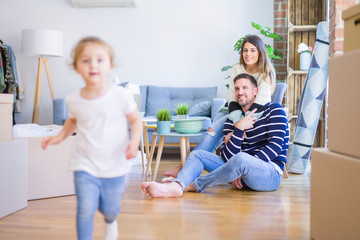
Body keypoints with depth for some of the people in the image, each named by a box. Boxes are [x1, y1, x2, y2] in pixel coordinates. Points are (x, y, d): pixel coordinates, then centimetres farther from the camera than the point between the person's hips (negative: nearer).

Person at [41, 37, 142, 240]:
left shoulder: (121, 95, -14)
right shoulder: (74, 100, -4)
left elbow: (135, 120, -3)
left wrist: (135, 141, -20)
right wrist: (60, 136, 3)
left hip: (114, 166, -1)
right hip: (85, 165, 1)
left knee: (110, 209, 16)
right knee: (85, 209, -11)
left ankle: (111, 222, 54)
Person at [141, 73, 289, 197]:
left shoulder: (273, 110, -1)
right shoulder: (232, 120, 11)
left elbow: (275, 146, -13)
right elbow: (228, 157, -2)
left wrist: (243, 169, -19)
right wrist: (239, 129, -16)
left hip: (270, 173, -5)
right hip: (244, 176, 6)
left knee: (241, 159, -39)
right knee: (197, 154, -2)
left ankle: (192, 185, -20)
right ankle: (176, 186, -34)